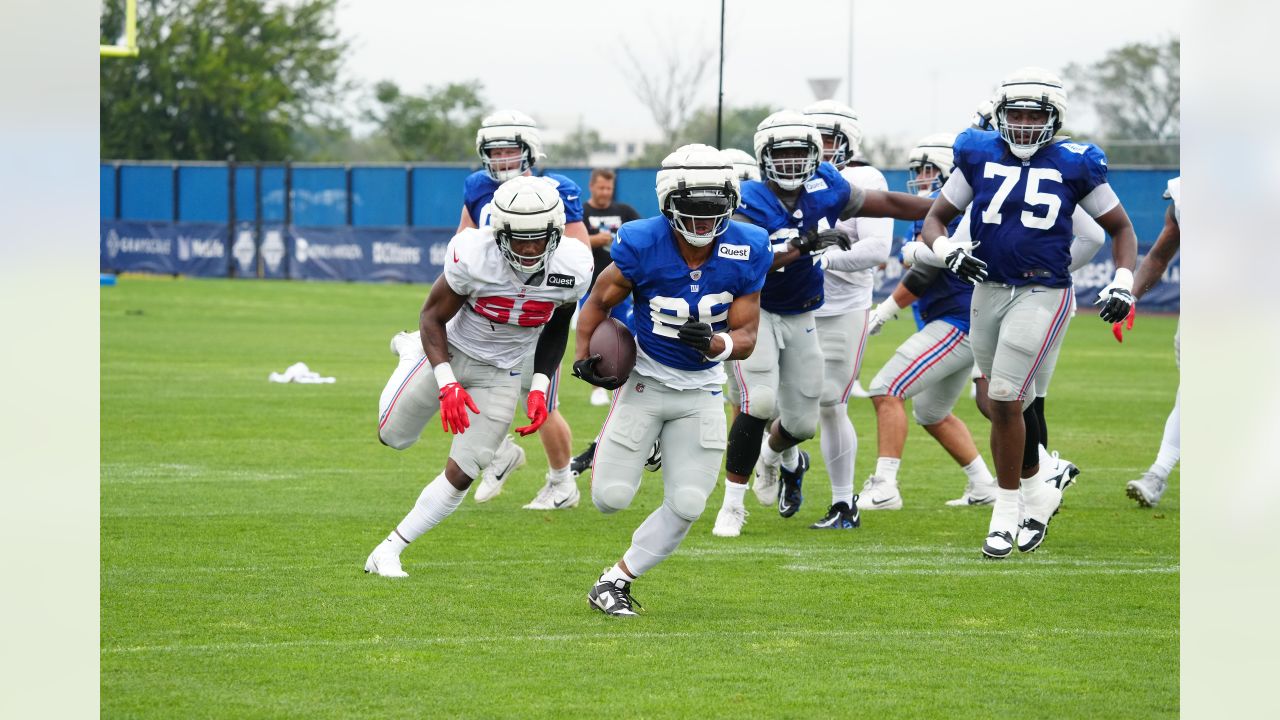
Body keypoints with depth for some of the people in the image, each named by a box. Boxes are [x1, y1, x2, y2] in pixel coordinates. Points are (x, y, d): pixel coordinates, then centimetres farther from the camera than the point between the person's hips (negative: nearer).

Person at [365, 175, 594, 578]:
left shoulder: (571, 269, -24)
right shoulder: (474, 257, -33)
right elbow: (433, 317, -17)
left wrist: (540, 387, -8)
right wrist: (447, 384, -28)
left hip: (501, 374, 1)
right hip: (451, 353, -1)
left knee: (461, 475, -4)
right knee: (393, 437, 16)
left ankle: (388, 552, 12)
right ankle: (411, 363, 47)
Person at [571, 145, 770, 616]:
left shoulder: (744, 253, -15)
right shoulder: (643, 246, -21)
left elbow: (746, 338, -9)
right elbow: (599, 302, -2)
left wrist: (715, 345, -31)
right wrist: (583, 357, -14)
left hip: (701, 390, 2)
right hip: (645, 380, -2)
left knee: (686, 506, -4)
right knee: (611, 498, -4)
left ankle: (616, 580, 14)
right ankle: (607, 446, 33)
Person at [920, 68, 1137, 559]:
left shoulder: (1074, 165, -2)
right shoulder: (979, 156, 4)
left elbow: (1121, 228, 10)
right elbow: (935, 218, 9)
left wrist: (1123, 282, -4)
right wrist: (947, 250, -12)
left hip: (1042, 293, -4)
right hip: (988, 291, 4)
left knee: (1006, 400, -13)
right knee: (1011, 405, 12)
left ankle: (1007, 510, -1)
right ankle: (1038, 493, 33)